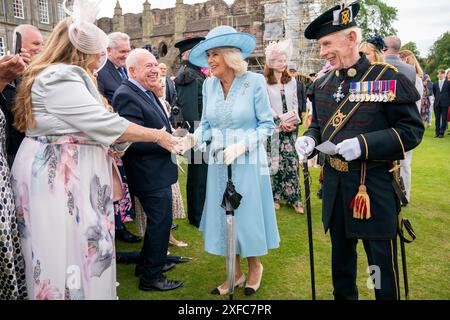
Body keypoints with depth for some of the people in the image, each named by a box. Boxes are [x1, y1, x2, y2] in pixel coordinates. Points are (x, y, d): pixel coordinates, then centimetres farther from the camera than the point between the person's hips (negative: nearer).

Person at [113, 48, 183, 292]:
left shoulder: (146, 92, 12)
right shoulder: (126, 96, -19)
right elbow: (134, 140, -26)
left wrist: (171, 134, 6)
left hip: (157, 172, 10)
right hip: (151, 174, -10)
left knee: (157, 221, 22)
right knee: (160, 222, 1)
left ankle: (148, 264, 40)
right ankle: (151, 277, 18)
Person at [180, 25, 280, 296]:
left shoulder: (254, 81, -11)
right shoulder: (209, 84, 2)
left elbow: (267, 125, -8)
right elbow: (207, 124, 6)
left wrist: (241, 145, -19)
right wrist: (193, 139, -14)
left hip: (248, 161, -4)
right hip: (218, 161, 5)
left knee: (248, 213, 6)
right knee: (223, 214, 11)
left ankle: (255, 266, 33)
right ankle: (235, 273, 30)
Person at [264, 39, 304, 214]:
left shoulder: (291, 81, 13)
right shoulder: (264, 82, -2)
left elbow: (295, 103, 11)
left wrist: (294, 121, -4)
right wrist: (280, 122, -13)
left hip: (291, 128, 3)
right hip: (273, 128, -3)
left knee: (291, 163, 0)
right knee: (274, 163, 1)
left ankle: (293, 198, 7)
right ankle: (275, 197, 12)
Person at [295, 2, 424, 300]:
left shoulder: (389, 79, -12)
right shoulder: (323, 84, 5)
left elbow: (412, 130, -12)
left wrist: (363, 144, -26)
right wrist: (310, 139, -8)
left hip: (375, 186, -5)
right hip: (335, 185, 6)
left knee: (382, 262, 9)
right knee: (341, 256, 21)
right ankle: (343, 296, 42)